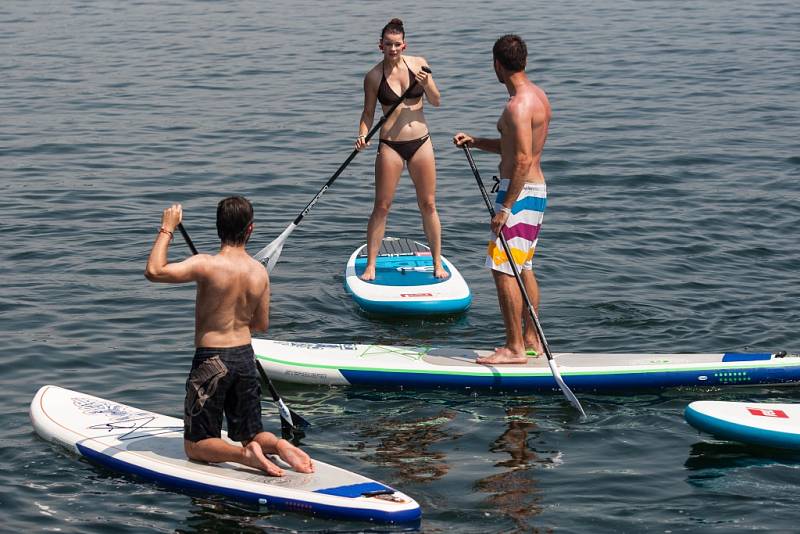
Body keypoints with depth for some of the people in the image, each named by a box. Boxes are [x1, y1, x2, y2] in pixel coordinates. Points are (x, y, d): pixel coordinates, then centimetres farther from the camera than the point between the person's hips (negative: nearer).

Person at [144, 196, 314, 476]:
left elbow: (154, 271, -26)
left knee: (196, 445, 7)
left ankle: (245, 455, -19)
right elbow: (262, 325, 9)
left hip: (210, 359, -5)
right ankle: (278, 445, -12)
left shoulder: (207, 265, -19)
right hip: (246, 358, 5)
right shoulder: (260, 272, -2)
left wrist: (167, 229, -15)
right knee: (252, 435, 20)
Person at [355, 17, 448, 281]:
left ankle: (437, 264, 17)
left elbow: (436, 102, 5)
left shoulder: (418, 64, 0)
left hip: (421, 142, 2)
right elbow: (368, 113, 3)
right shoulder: (374, 76, -4)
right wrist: (363, 135, -14)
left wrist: (426, 85, -15)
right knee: (381, 207, -1)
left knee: (428, 205, 7)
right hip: (390, 145, -2)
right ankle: (370, 266, 6)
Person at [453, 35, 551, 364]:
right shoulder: (537, 96, 12)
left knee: (503, 270, -8)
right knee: (523, 268, 17)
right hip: (536, 189, 10)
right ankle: (531, 340, 23)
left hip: (519, 191, -10)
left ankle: (515, 348, -6)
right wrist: (476, 142, 16)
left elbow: (523, 159, -24)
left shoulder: (518, 106, -20)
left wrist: (505, 208, -23)